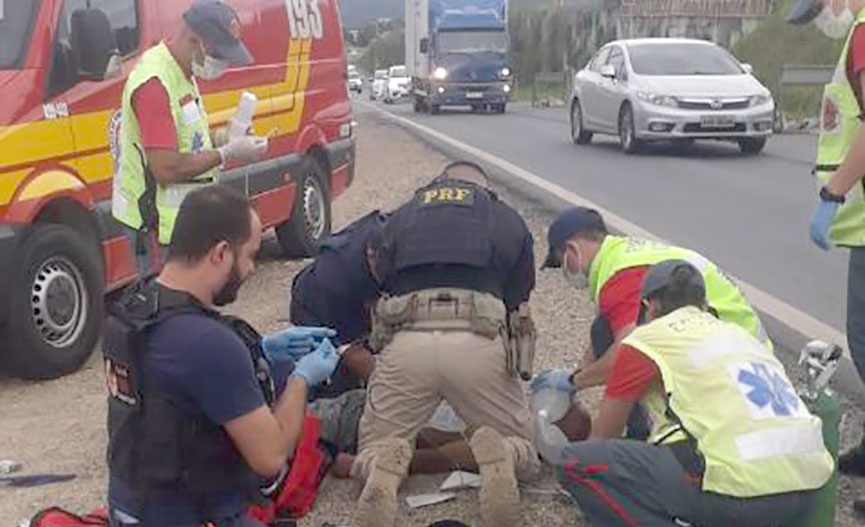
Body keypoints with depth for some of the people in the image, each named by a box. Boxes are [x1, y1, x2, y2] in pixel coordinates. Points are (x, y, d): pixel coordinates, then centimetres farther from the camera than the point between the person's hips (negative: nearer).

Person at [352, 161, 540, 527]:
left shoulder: (400, 218, 27)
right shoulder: (508, 221, 24)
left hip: (406, 341, 1)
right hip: (479, 342, 0)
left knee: (371, 452, 20)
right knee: (522, 448, 21)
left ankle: (386, 467, -18)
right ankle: (499, 457, -16)